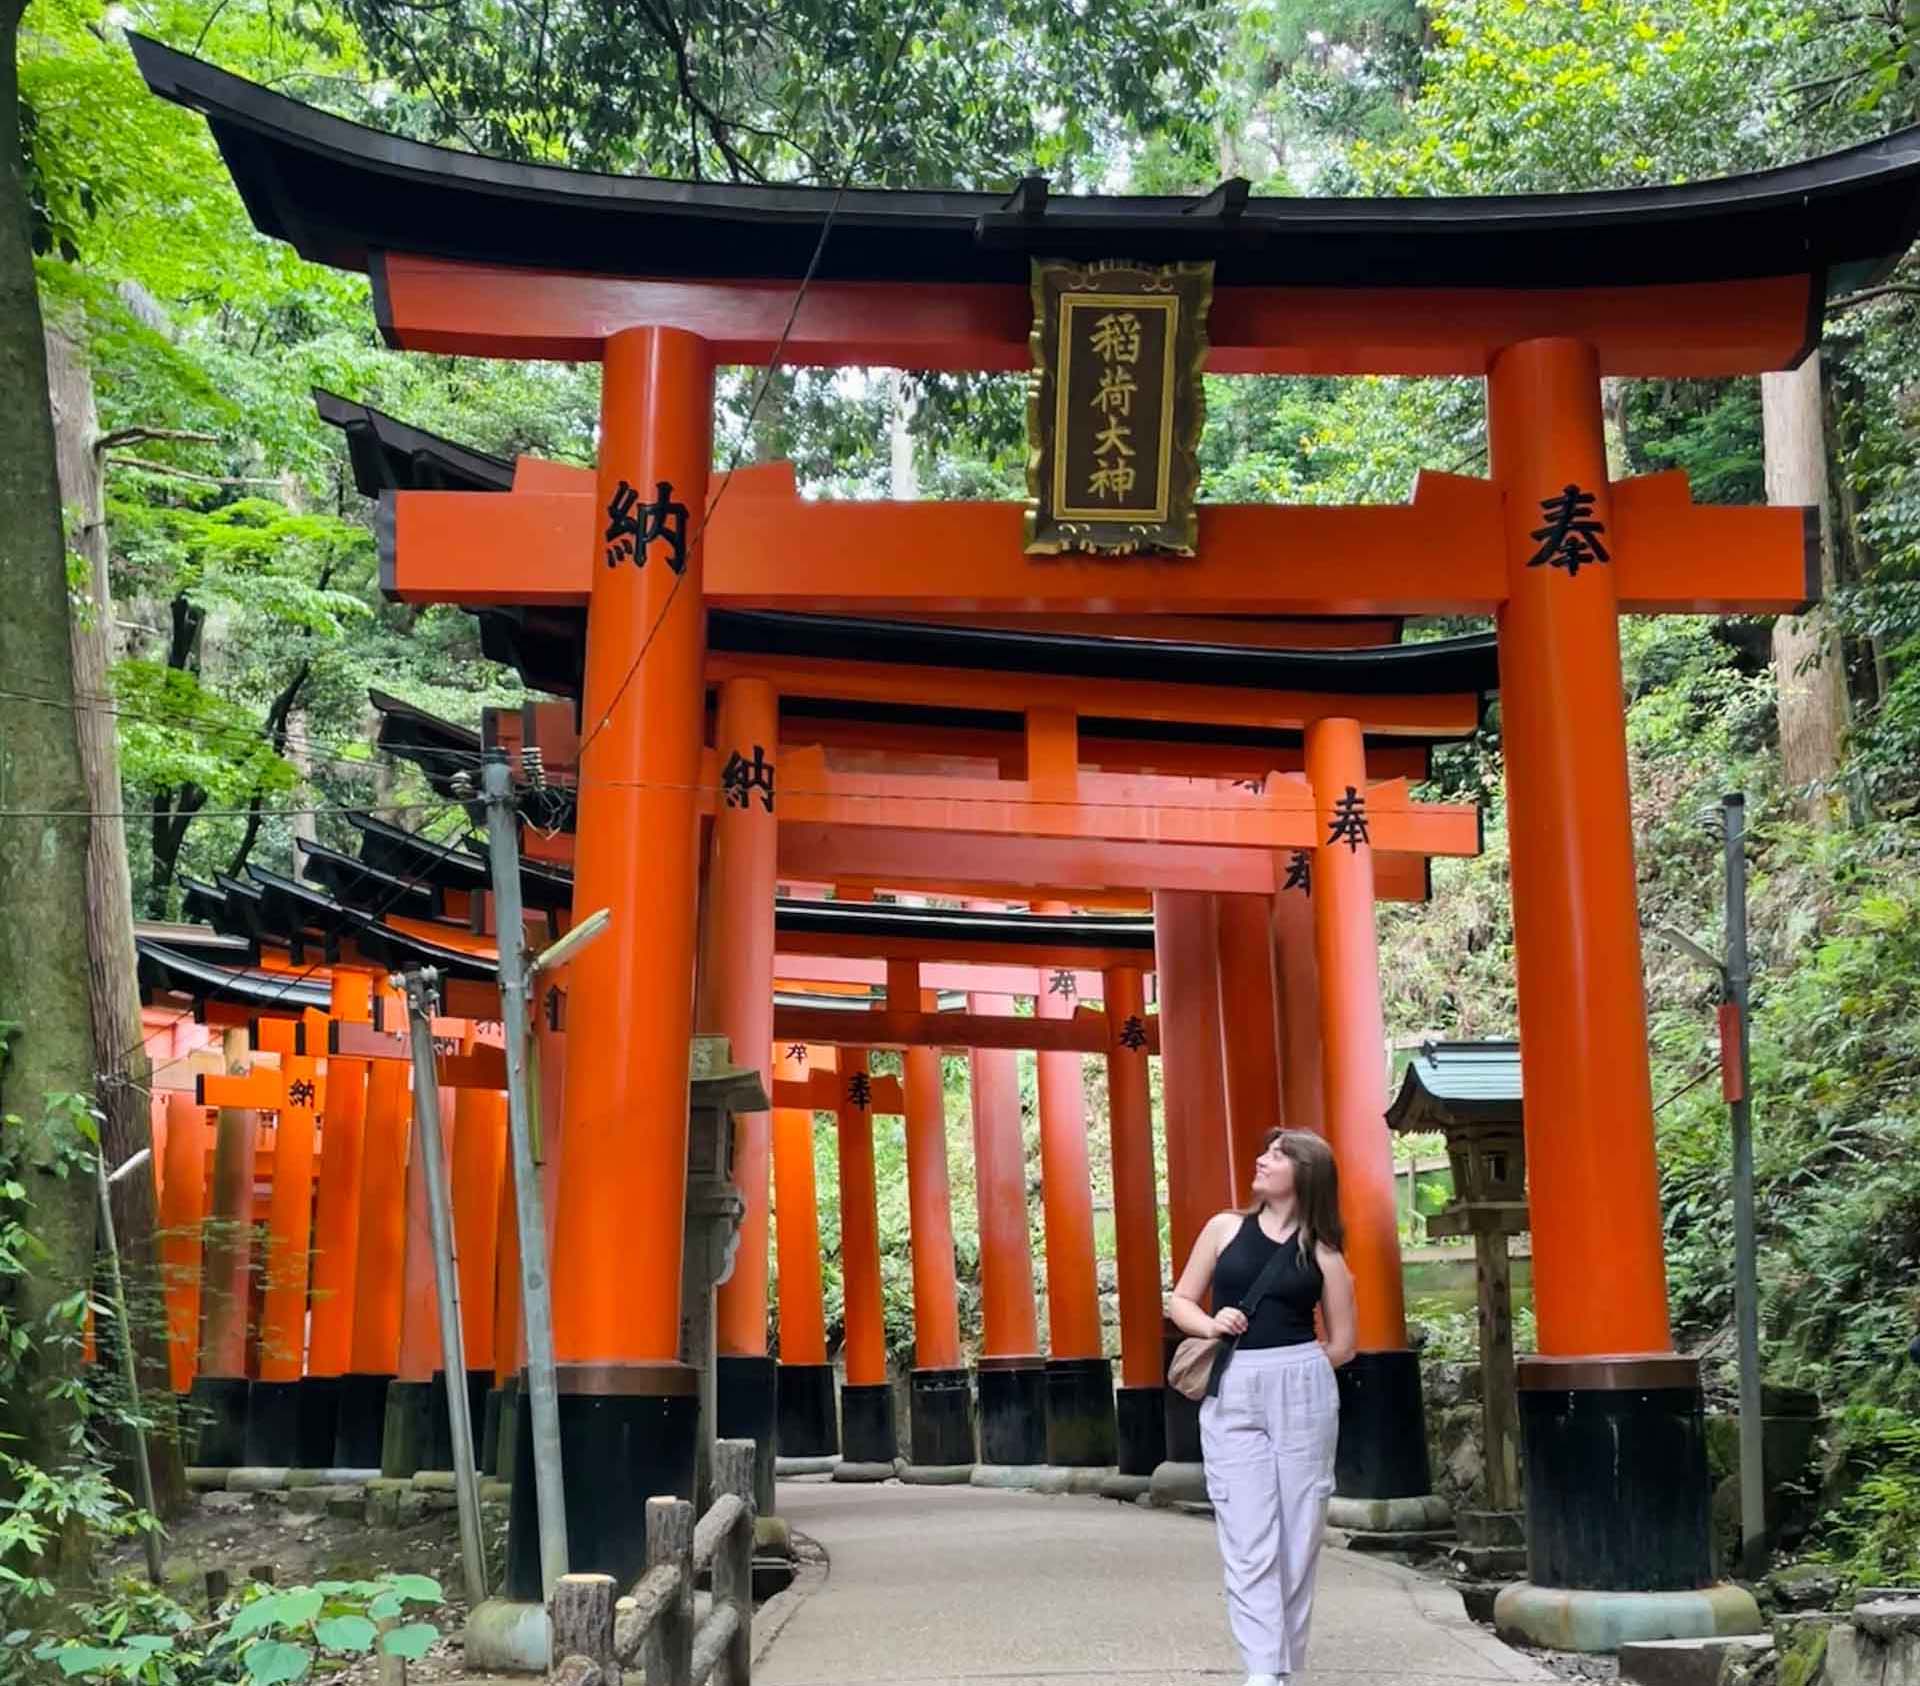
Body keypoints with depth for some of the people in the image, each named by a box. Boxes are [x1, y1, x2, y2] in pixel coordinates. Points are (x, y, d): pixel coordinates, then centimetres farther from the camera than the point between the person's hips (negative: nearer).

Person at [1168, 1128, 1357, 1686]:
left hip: (1303, 1393, 0)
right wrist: (1210, 1325, -7)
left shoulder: (1322, 1252, 6)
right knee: (1249, 1541, -5)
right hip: (1232, 1397, 0)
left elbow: (1341, 1345, 10)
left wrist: (1288, 1369, 5)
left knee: (1297, 1538, 4)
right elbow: (1181, 1300, 13)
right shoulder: (1226, 1228, 9)